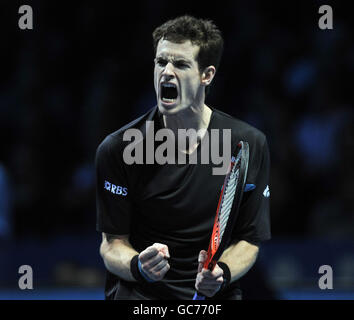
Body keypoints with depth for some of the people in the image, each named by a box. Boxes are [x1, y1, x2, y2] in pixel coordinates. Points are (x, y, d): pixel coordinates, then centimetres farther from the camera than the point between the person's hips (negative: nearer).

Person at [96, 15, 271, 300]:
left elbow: (248, 240, 7)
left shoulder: (249, 144, 2)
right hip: (137, 292, -3)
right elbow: (113, 244, 1)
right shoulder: (117, 148, -2)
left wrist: (221, 273, -13)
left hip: (216, 296, 3)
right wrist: (139, 266, -21)